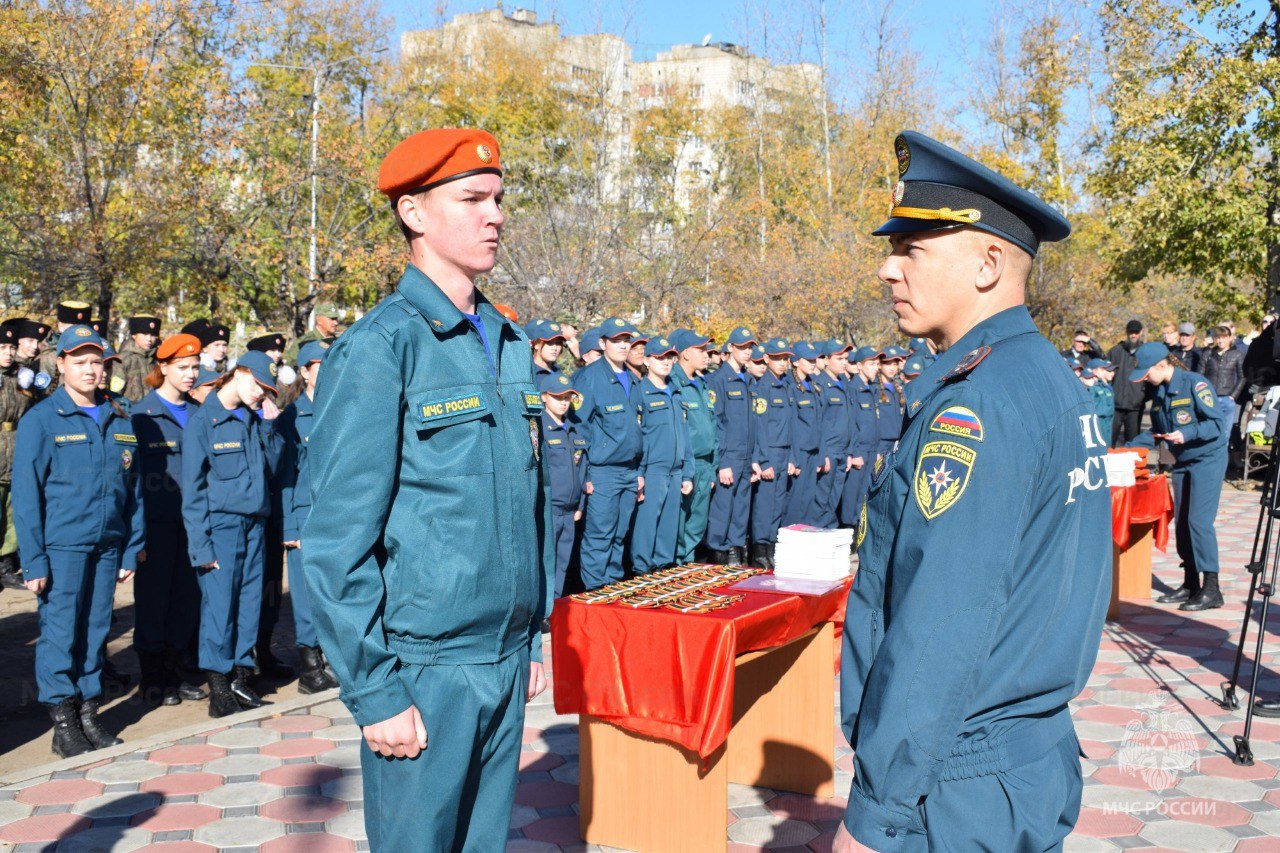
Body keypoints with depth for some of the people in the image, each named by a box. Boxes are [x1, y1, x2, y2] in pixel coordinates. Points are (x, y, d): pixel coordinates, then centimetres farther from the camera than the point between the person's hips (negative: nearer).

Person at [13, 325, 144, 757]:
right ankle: (63, 725, 12)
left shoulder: (119, 420, 8)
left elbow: (133, 489, 11)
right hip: (61, 545, -4)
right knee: (60, 632, 1)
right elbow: (26, 494, -6)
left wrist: (133, 548, 8)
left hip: (108, 544, 4)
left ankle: (89, 714, 21)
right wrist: (33, 559, -10)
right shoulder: (40, 420, -4)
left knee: (96, 629, 10)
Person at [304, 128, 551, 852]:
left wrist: (533, 640, 14)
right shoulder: (381, 346, -12)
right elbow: (339, 540, -13)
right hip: (425, 668, -6)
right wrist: (374, 692, -13)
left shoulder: (511, 345, 8)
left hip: (506, 662, 6)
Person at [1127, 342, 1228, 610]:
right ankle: (1190, 584, 17)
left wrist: (1187, 434, -30)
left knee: (1199, 521, -13)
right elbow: (1157, 431, 19)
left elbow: (1219, 422, -19)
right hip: (1182, 462, 8)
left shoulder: (1195, 383, -16)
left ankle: (1211, 590, -8)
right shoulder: (1160, 392, 8)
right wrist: (1129, 448, 11)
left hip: (1208, 459, -8)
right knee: (1181, 522, 8)